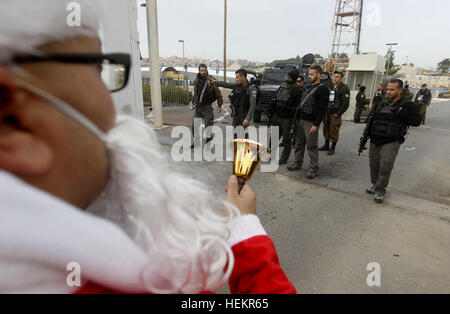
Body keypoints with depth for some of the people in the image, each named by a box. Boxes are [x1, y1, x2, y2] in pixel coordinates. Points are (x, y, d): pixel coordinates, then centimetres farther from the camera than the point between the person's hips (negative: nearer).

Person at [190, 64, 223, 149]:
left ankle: (209, 141, 8)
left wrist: (219, 105, -8)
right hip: (197, 107, 6)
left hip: (207, 107, -6)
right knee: (194, 125, 10)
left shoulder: (211, 81, -10)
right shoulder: (196, 80, 7)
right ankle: (196, 141, 26)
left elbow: (218, 93, -8)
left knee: (208, 125, -4)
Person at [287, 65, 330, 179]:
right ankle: (298, 163, 25)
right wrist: (297, 118, 14)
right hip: (300, 120, 8)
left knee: (312, 146, -3)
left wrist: (315, 125, -20)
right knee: (299, 144, 13)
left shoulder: (323, 89, -7)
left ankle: (314, 168, 7)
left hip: (310, 122, -7)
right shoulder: (308, 87, 18)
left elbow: (322, 109, -14)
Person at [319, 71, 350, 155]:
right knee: (326, 130, 13)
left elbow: (345, 104, -13)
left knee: (334, 132, -2)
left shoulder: (344, 88, -7)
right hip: (327, 113, 7)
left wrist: (338, 114, -15)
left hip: (335, 114, -7)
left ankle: (333, 148, 9)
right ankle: (326, 145, 26)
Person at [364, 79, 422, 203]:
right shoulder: (381, 104, 14)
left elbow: (417, 121, -10)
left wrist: (402, 113, -21)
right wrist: (367, 133, 14)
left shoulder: (407, 105, -2)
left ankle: (380, 190, 6)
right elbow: (373, 119, 23)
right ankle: (375, 184, 28)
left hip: (391, 143, -5)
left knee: (385, 168, -7)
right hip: (375, 141, 5)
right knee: (374, 165, 10)